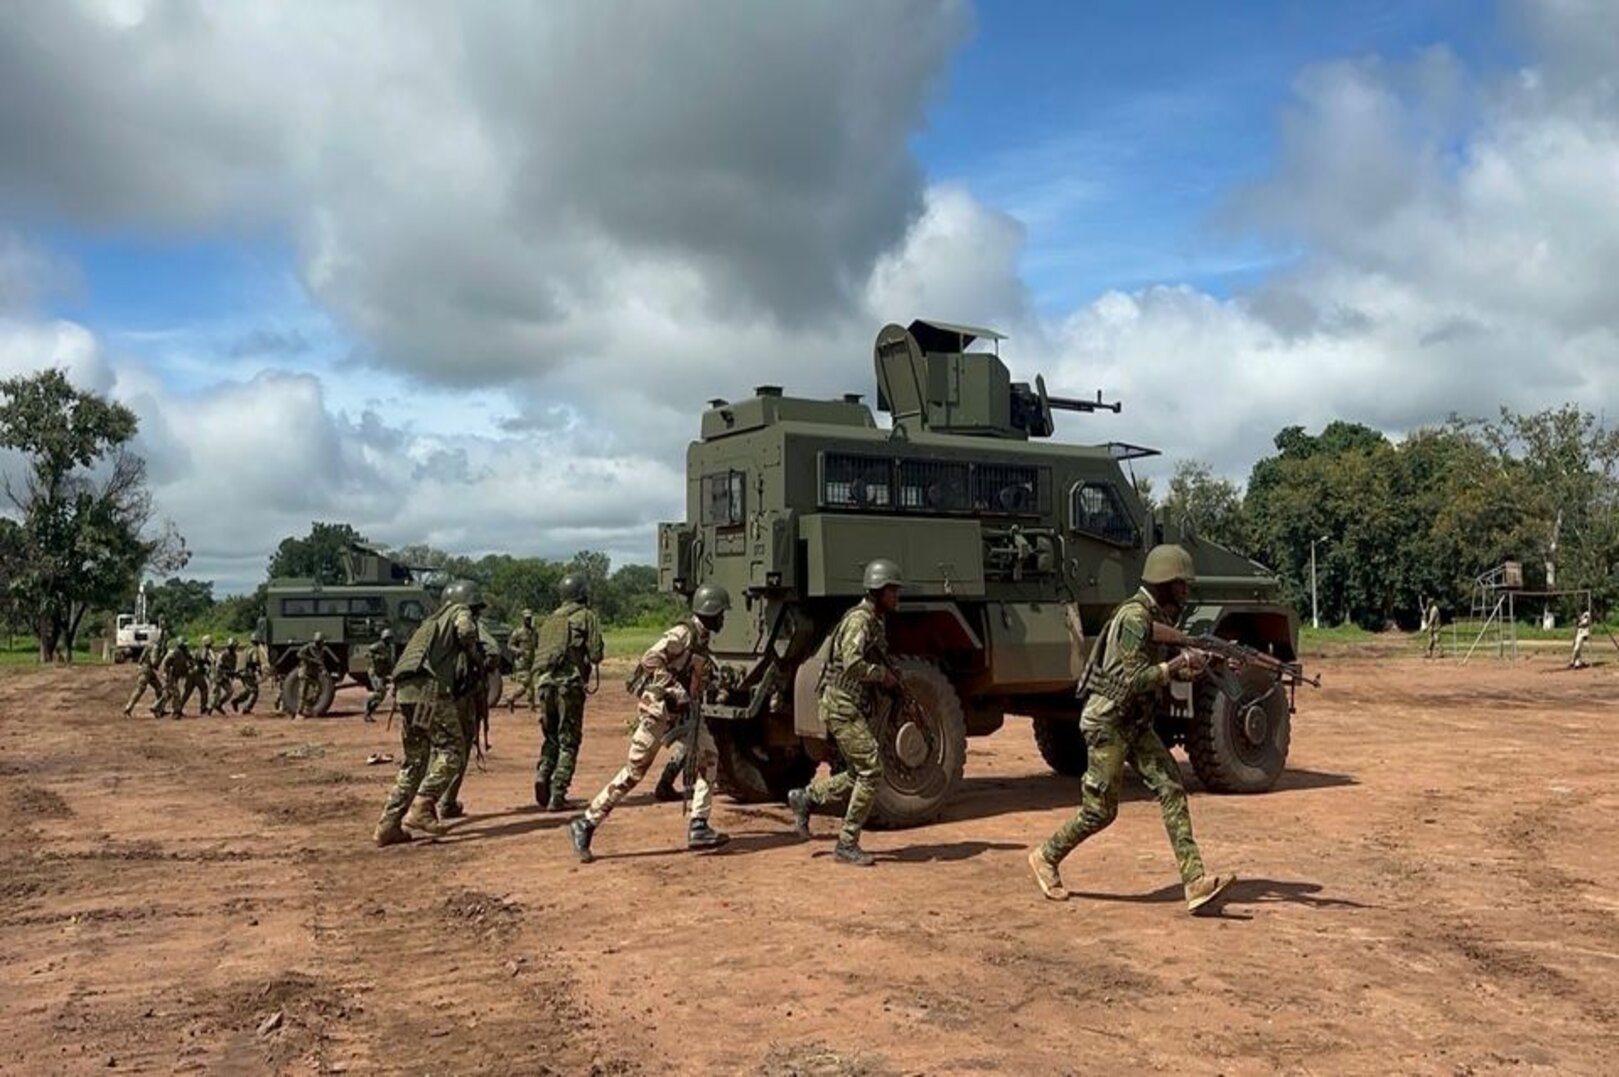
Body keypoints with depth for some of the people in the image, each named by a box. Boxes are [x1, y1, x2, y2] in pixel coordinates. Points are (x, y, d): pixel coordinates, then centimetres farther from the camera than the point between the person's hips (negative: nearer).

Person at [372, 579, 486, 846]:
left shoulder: (433, 620, 32)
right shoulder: (460, 612, 10)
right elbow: (466, 633, -12)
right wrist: (477, 660, 3)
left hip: (404, 691, 8)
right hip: (429, 689, -8)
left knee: (415, 759, 13)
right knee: (452, 749, -2)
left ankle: (388, 825, 10)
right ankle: (422, 806, -13)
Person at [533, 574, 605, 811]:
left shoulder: (551, 619, 20)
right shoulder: (587, 616, 4)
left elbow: (533, 654, 17)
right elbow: (595, 655, -4)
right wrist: (589, 657, 16)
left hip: (543, 682, 5)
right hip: (569, 683, -5)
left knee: (551, 736, 20)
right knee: (568, 740, 3)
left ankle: (543, 773, -4)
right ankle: (557, 795, -2)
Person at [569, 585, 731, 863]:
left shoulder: (701, 638, 12)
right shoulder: (682, 634, -15)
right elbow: (650, 660, -26)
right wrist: (676, 691, -29)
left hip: (683, 710, 9)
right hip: (659, 707, -9)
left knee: (708, 758, 2)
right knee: (635, 770, -7)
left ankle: (698, 828, 5)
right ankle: (585, 824, 2)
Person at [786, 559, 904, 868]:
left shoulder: (876, 621, 16)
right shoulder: (860, 619, -16)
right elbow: (852, 663, -28)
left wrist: (889, 676, 8)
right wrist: (883, 674, -14)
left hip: (855, 707, 10)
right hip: (842, 705, -10)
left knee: (859, 774, 14)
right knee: (870, 770, -10)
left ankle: (805, 798, 28)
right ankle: (847, 845, -2)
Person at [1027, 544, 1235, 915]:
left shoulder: (1159, 616, 10)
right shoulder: (1135, 617, -19)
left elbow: (1160, 672, 14)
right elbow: (1134, 679, -24)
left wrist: (1192, 667, -4)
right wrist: (1178, 664, -21)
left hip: (1136, 724, 9)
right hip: (1108, 721, -9)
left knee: (1171, 790, -3)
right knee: (1100, 810, 0)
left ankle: (1196, 883, -6)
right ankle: (1046, 857, 21)